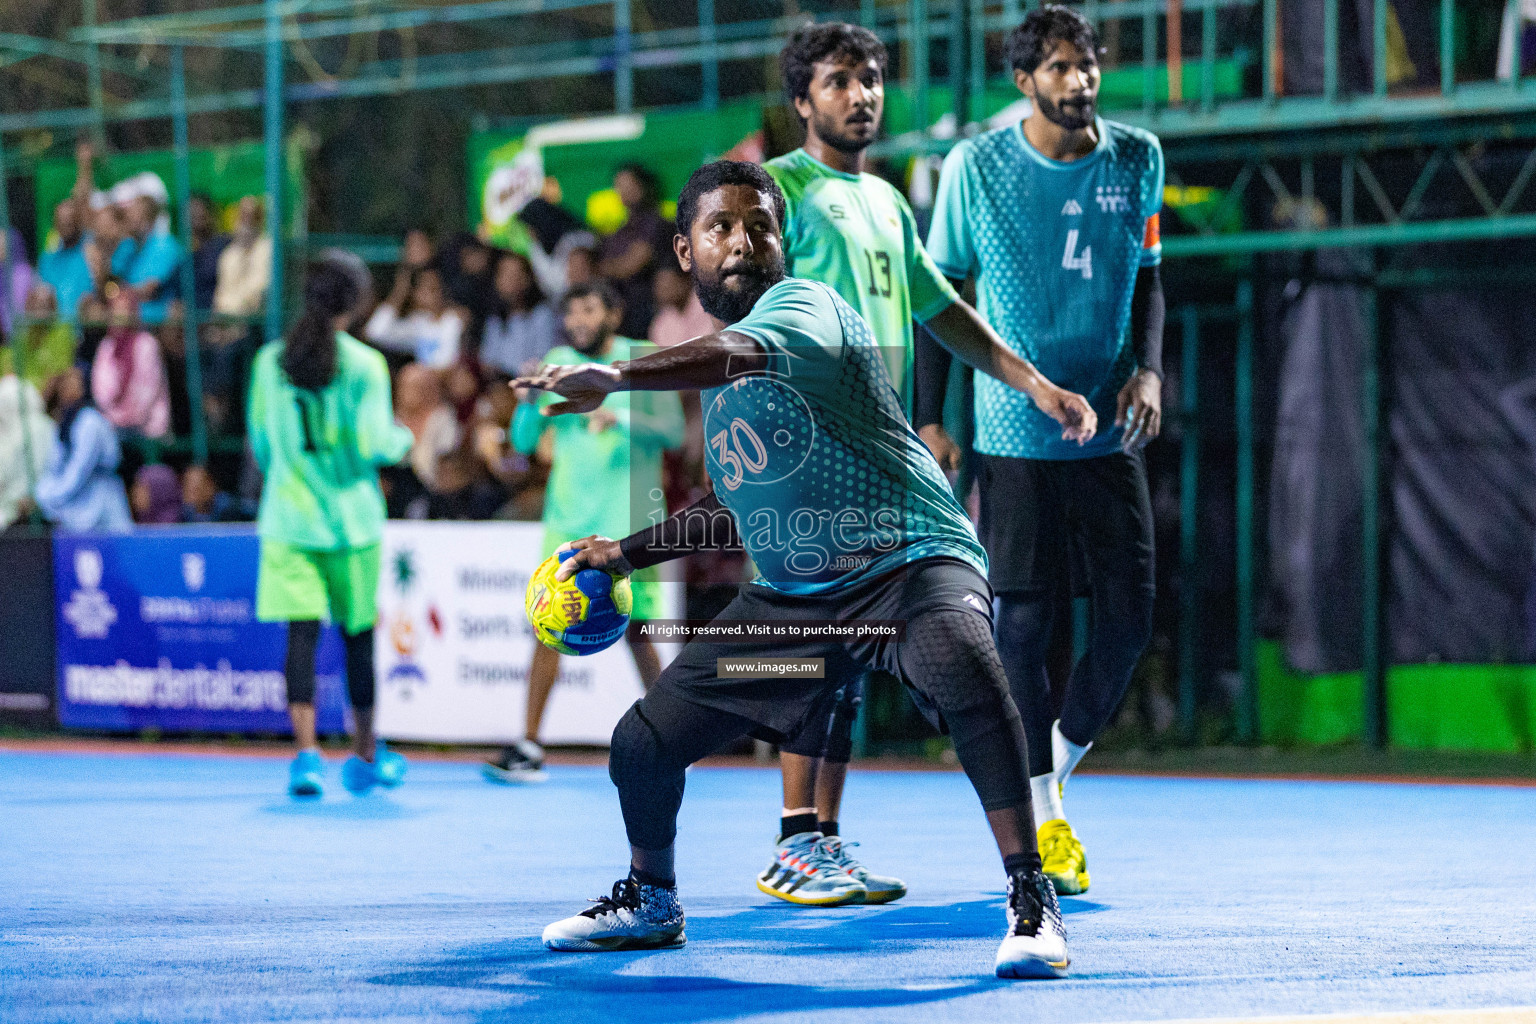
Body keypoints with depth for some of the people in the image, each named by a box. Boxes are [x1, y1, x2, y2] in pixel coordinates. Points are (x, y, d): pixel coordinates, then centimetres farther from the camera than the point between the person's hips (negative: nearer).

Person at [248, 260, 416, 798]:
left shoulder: (270, 361, 3)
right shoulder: (364, 364, -8)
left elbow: (260, 441, 12)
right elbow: (374, 443, -14)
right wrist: (403, 440, 8)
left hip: (288, 516, 2)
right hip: (351, 518, -1)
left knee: (301, 633, -4)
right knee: (358, 634, 13)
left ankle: (307, 752, -20)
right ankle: (365, 756, 24)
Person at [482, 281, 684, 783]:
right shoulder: (557, 364, 9)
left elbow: (672, 431, -7)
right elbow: (524, 441, 10)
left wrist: (621, 418, -23)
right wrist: (530, 403, -10)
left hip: (629, 518, -3)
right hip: (568, 519, 3)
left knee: (635, 631, -3)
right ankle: (529, 747, -8)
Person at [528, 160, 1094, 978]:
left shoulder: (802, 304, -13)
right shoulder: (715, 367, 13)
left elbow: (741, 354, -38)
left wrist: (617, 377, -52)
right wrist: (631, 551, 22)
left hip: (908, 561, -8)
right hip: (790, 594, 8)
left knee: (961, 662, -42)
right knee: (641, 742, 4)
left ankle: (1031, 901, -33)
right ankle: (649, 902, 36)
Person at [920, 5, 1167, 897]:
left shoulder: (1138, 160, 3)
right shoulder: (977, 168, -6)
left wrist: (1149, 366, -2)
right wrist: (930, 421, -2)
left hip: (1110, 430, 3)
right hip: (1015, 432, -3)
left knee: (1130, 615, 0)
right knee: (1024, 620, -1)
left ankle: (1058, 763, 24)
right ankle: (1042, 816, 10)